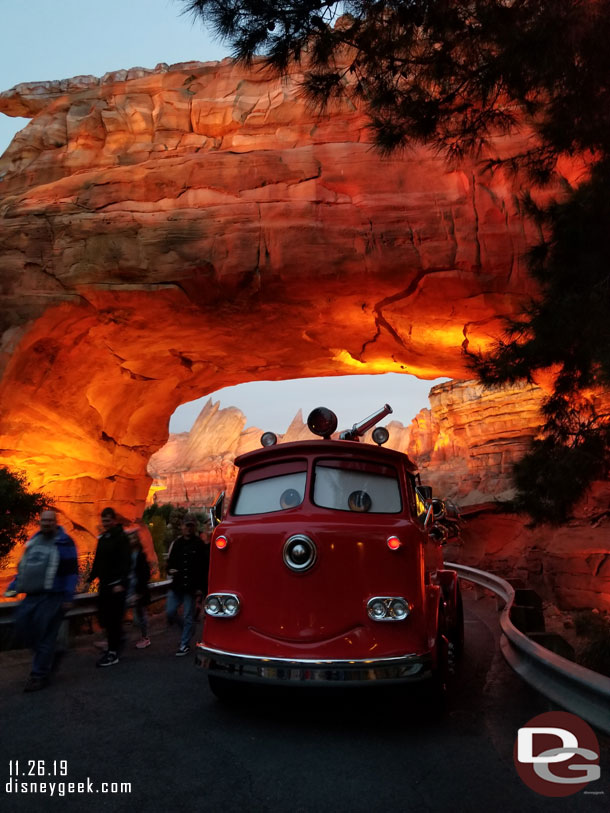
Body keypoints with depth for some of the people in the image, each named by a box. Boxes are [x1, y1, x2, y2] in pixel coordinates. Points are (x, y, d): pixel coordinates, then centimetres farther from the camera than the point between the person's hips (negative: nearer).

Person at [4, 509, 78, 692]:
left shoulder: (64, 542, -6)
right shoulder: (33, 541, 15)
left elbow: (71, 571, -9)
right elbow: (22, 566, 25)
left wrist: (68, 597, -13)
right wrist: (13, 586, 14)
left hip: (52, 597, -7)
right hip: (31, 595, 7)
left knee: (45, 636, -3)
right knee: (22, 625, 5)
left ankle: (40, 675, 10)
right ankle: (49, 655, 26)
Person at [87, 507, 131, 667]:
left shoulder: (121, 538, -11)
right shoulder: (102, 538, 12)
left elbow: (126, 562, -17)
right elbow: (98, 561, 19)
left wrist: (121, 583, -23)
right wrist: (90, 578, 13)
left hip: (116, 585, -7)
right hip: (104, 584, 7)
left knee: (113, 618, -4)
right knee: (104, 617, 10)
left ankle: (113, 653, 4)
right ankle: (117, 638, 31)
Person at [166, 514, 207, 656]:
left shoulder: (199, 544, -4)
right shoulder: (176, 543, 10)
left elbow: (204, 567, -5)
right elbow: (170, 561, 19)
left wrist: (200, 587, -9)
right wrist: (170, 570, -4)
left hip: (191, 587, -4)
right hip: (176, 585, 4)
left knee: (188, 617, 2)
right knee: (170, 612, 4)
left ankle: (185, 644, 15)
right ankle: (185, 627, 31)